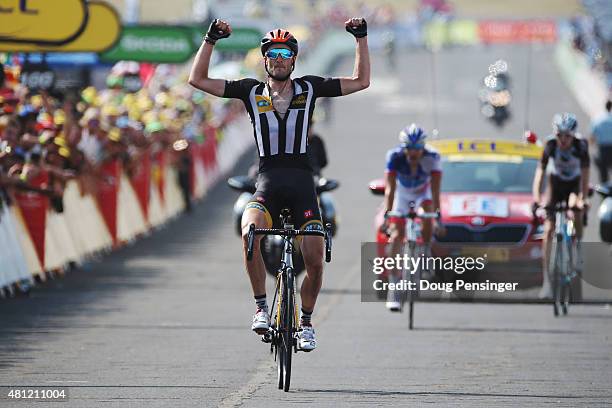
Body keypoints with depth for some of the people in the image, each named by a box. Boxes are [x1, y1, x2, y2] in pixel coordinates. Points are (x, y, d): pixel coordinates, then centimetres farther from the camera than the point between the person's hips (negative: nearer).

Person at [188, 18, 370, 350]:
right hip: (267, 185, -1)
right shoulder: (251, 91, 11)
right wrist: (211, 39, 1)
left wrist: (361, 38, 8)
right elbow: (197, 79, 8)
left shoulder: (309, 88, 12)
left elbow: (361, 82, 15)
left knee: (314, 260, -10)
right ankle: (261, 308, -19)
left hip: (302, 185, 1)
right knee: (250, 233, -32)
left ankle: (306, 321, 16)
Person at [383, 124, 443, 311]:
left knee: (427, 216, -33)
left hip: (423, 192, 0)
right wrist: (386, 214, -45)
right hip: (402, 192, 0)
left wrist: (437, 217, -46)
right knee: (396, 236, -14)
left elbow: (435, 190, -37)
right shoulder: (394, 156, -31)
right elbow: (389, 188, -35)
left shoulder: (432, 157, -31)